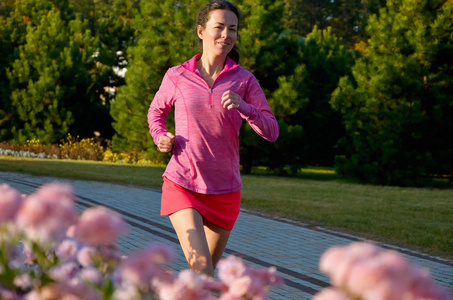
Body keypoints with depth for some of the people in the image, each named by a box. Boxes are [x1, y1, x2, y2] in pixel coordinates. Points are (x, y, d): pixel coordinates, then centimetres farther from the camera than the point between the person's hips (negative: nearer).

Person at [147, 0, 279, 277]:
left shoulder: (244, 80, -1)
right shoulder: (177, 76, -1)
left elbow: (271, 131, -7)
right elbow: (156, 112, 19)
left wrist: (242, 106, -24)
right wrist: (161, 137, -3)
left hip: (225, 191, 2)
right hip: (182, 185, -2)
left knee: (207, 271, 16)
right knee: (201, 269, -20)